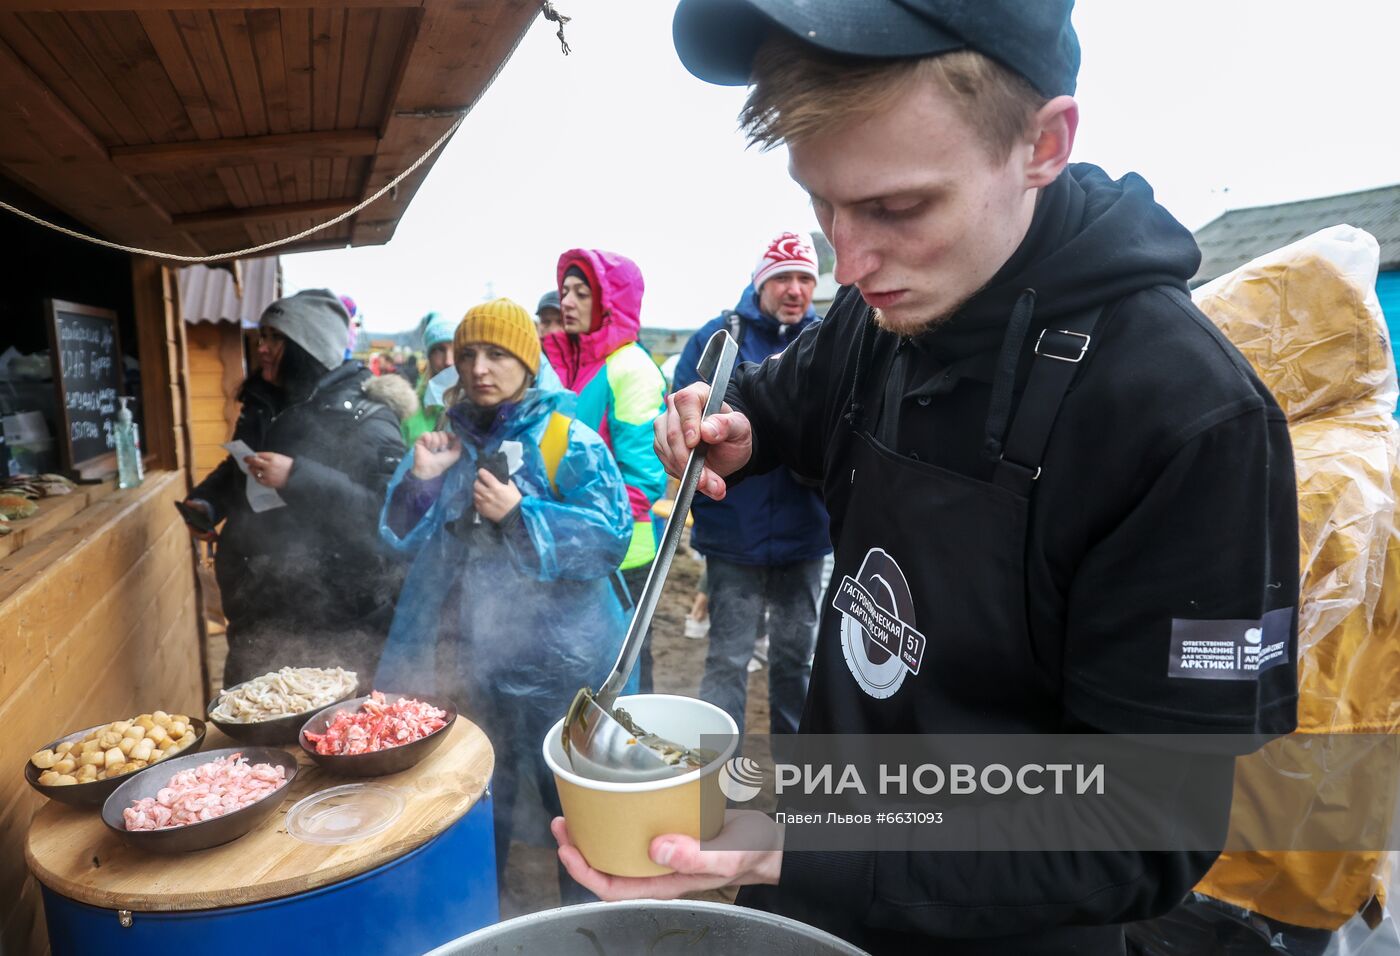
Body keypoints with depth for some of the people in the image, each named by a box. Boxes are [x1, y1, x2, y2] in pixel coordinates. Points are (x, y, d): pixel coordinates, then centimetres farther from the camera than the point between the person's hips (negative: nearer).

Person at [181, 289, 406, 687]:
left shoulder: (364, 419, -13)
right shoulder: (262, 406, 10)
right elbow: (234, 473, 27)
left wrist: (298, 478, -29)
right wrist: (205, 501, 7)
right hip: (260, 611, 7)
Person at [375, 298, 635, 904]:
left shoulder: (567, 442, -9)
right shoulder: (448, 441, 7)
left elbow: (612, 537, -17)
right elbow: (402, 540, 8)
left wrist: (520, 514, -24)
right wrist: (419, 481, -10)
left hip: (554, 655, -4)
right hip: (465, 655, 5)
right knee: (479, 793, 21)